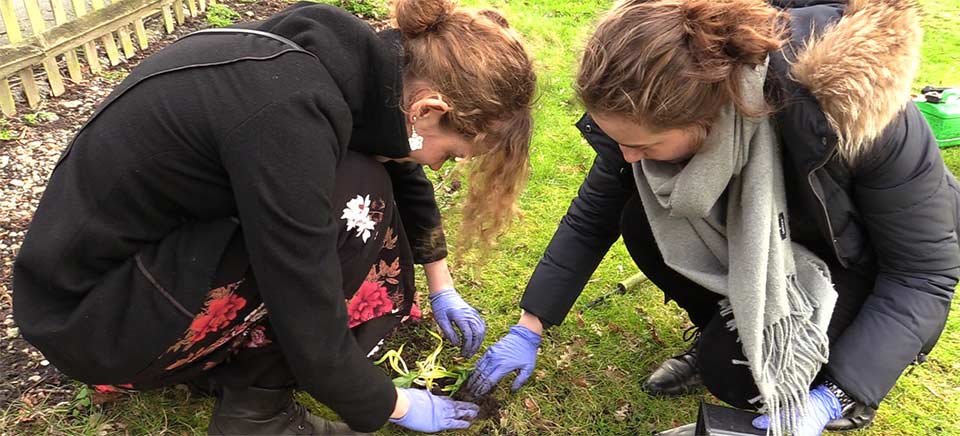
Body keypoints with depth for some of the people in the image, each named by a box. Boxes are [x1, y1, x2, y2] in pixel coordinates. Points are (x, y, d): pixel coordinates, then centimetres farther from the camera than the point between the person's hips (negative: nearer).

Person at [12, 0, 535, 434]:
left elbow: (403, 173, 10)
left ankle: (226, 354, 9)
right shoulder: (291, 114, -33)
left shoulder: (346, 57, -8)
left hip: (149, 244, 8)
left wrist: (443, 290, 14)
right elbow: (312, 334, -26)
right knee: (356, 202, -22)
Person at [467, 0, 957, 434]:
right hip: (760, 232, 4)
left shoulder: (849, 108, -38)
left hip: (860, 256, -4)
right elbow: (591, 217, -12)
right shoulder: (658, 102, -25)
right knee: (642, 223, -22)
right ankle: (721, 333, 4)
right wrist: (528, 329, -9)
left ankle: (842, 378, 9)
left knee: (735, 374, -24)